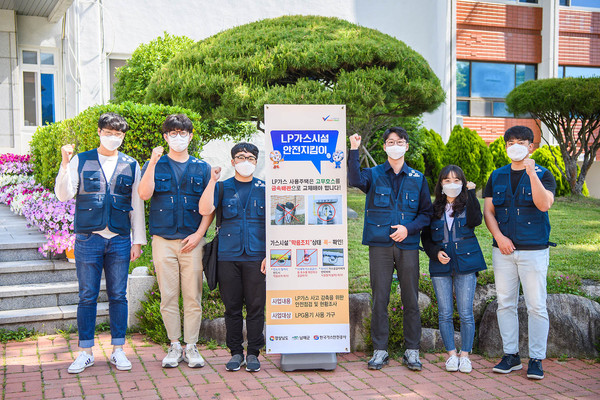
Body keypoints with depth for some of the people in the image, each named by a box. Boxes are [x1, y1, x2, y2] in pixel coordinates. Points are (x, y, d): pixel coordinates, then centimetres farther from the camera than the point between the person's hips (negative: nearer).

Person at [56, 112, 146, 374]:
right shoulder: (80, 161, 6)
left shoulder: (131, 165, 9)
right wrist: (65, 164, -14)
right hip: (88, 237, -1)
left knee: (118, 296, 5)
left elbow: (137, 205, 11)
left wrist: (138, 240, 7)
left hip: (120, 240, 1)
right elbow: (63, 195, -1)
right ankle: (85, 352, 14)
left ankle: (118, 350, 15)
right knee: (87, 296, 3)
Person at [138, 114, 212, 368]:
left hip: (192, 240, 0)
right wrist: (153, 162, -15)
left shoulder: (201, 168, 11)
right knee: (168, 296, 3)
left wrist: (199, 234, -4)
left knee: (193, 296, 1)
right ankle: (174, 346, 14)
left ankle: (191, 347, 12)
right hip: (163, 239, 0)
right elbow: (144, 194, -8)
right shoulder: (155, 164, 9)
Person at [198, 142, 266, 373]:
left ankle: (253, 354, 12)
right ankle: (236, 353, 17)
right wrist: (212, 181, -10)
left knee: (255, 306, 2)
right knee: (232, 307, 6)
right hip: (228, 256, 1)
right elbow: (205, 210, -6)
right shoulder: (222, 187, 9)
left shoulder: (264, 189, 8)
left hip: (256, 256, 0)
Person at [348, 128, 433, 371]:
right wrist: (354, 150, -22)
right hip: (380, 245, -1)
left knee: (411, 299, 3)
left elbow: (426, 213, 10)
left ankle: (412, 351, 13)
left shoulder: (417, 179, 11)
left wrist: (409, 228, -6)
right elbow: (355, 180, -16)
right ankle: (380, 351, 10)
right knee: (379, 299, 1)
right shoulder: (373, 175, 7)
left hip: (408, 245, 1)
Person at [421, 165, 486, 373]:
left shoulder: (467, 204, 5)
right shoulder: (434, 209, 10)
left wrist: (471, 193, -13)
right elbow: (425, 236, 14)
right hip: (441, 265, 2)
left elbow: (476, 221, -16)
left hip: (465, 262, -2)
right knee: (445, 313, 3)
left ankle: (465, 355, 10)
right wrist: (435, 253, -4)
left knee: (466, 313, -1)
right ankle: (451, 354, 15)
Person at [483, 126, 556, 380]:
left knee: (536, 306, -2)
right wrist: (499, 237, -6)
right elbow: (488, 211, 9)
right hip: (503, 250, 3)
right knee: (505, 304, 7)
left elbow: (544, 205, -15)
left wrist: (532, 174, -22)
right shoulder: (497, 176, 13)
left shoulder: (543, 175, 2)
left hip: (534, 249, -3)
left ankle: (536, 359, 7)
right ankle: (511, 355, 17)